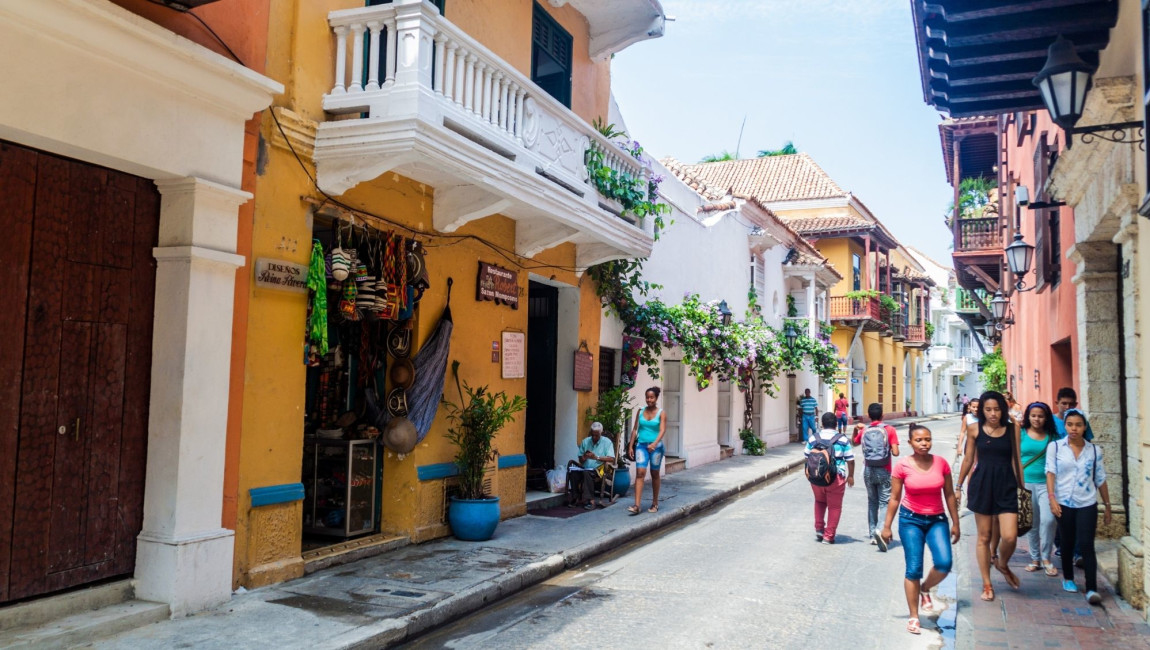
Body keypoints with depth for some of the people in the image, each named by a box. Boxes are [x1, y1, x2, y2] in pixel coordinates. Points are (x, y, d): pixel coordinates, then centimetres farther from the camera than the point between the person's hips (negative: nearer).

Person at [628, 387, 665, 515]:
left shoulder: (661, 413, -3)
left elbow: (662, 430, -14)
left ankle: (655, 504, 25)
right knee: (640, 473, -10)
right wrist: (631, 446, 4)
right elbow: (635, 429, 9)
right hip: (641, 445, 2)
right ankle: (636, 505, -15)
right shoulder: (640, 412, 6)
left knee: (655, 474, 11)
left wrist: (655, 443, -29)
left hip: (655, 447, -2)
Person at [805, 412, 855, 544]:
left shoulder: (813, 438, 4)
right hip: (836, 477, -2)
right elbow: (850, 460, -2)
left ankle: (819, 529, 19)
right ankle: (828, 536, 10)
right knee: (834, 506, 9)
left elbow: (807, 457, 11)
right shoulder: (843, 440, -2)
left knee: (819, 501, 26)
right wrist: (851, 476, 10)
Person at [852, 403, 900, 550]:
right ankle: (881, 529, -25)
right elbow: (895, 452, -12)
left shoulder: (864, 431, 2)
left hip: (868, 471, 3)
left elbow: (854, 442, 22)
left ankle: (872, 534, 18)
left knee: (872, 501, 16)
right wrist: (890, 448, 7)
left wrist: (855, 430, 24)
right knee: (884, 502, -1)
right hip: (884, 472, -3)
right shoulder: (889, 430, -8)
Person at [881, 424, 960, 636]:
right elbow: (895, 498, -1)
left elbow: (949, 495, 6)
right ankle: (913, 617, 14)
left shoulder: (941, 463, -4)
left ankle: (925, 588, 16)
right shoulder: (902, 466, -8)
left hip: (937, 520, 2)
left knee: (944, 563, -17)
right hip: (911, 519, -2)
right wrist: (887, 526, 1)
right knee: (913, 569, -3)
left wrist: (955, 523, 7)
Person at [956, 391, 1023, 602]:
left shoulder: (1011, 430, 1)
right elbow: (968, 459, 8)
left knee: (1010, 536, -10)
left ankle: (1002, 564, 24)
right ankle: (987, 584, 19)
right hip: (982, 484, 0)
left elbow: (1016, 459, 6)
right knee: (984, 536, 7)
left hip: (1007, 485, 0)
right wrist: (959, 486, 12)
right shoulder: (975, 430, 0)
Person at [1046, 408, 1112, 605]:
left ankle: (1092, 589, -7)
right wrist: (1052, 498, -18)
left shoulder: (1094, 450, 3)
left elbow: (1100, 480, 8)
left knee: (1086, 545, -8)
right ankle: (1068, 578, 30)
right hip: (1064, 504, 0)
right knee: (1067, 543, 11)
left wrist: (1107, 507, 10)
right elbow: (1050, 473, -7)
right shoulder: (1055, 447, -1)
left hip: (1087, 504, 0)